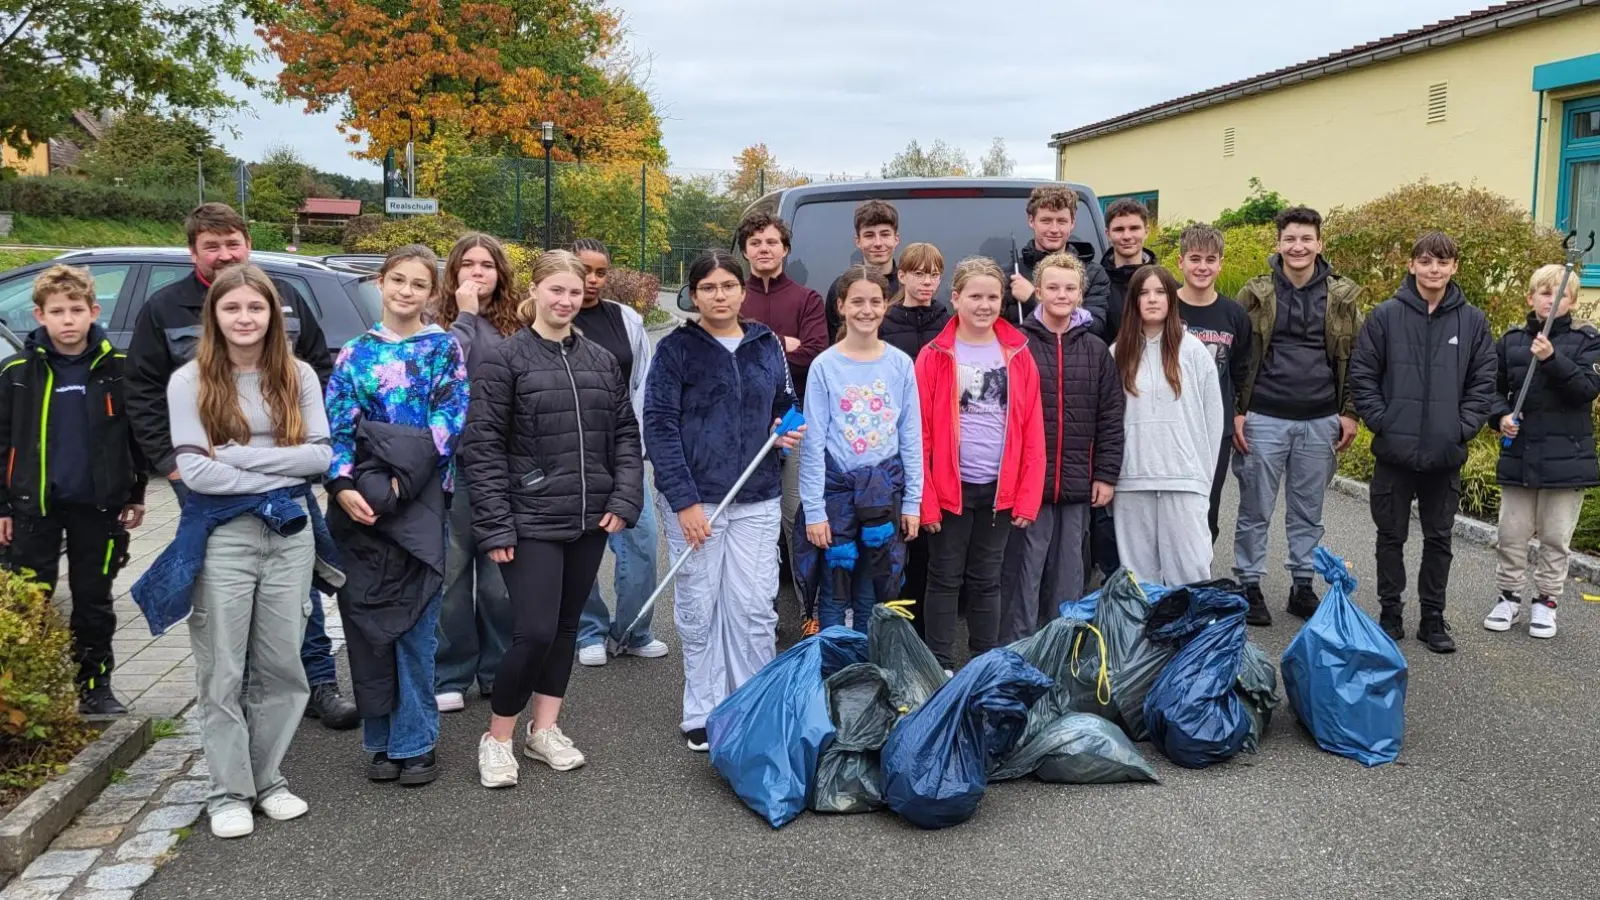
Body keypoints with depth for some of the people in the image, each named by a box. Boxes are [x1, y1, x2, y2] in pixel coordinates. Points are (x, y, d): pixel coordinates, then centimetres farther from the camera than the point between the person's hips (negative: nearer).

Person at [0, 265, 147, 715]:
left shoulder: (117, 368, -2)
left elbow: (137, 433, 5)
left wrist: (136, 494, 6)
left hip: (98, 503, 0)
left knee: (94, 600, 9)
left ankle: (95, 686, 19)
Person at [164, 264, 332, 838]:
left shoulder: (298, 376, 5)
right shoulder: (190, 382, -2)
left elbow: (320, 454, -5)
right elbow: (194, 469, -11)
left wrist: (240, 454, -12)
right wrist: (280, 472, -11)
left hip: (290, 532, 2)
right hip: (222, 536, -2)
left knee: (281, 664, 9)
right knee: (223, 670, 4)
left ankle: (268, 779, 23)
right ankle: (229, 792, 16)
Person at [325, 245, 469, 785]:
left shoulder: (445, 349, 3)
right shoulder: (355, 353, 10)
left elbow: (448, 426, -5)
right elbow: (336, 425, 5)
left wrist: (397, 484, -13)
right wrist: (343, 485, -12)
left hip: (420, 502, -2)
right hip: (360, 506, 3)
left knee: (415, 624, -2)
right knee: (366, 620, 6)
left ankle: (415, 741, 9)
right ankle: (381, 739, 19)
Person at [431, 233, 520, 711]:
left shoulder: (513, 325, 9)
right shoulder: (440, 322, 0)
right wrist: (466, 316, -9)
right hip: (453, 462, -3)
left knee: (500, 572, 10)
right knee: (452, 570, 4)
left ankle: (496, 670, 23)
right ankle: (450, 676, 16)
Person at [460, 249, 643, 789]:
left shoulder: (601, 360, 9)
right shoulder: (507, 359, -5)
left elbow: (625, 434, 12)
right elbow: (482, 446, -7)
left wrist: (624, 500, 0)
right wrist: (495, 525, -12)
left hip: (590, 521, 5)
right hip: (532, 521, -5)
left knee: (567, 625, 12)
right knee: (536, 631, -9)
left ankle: (544, 730, 26)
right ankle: (497, 738, 11)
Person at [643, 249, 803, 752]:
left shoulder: (767, 345, 9)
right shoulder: (675, 349, -2)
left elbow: (786, 402, 24)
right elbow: (659, 427, -8)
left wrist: (791, 428, 0)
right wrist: (684, 500, -15)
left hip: (757, 498, 3)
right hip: (693, 498, -3)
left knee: (755, 608, 4)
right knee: (699, 608, 6)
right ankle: (703, 715, 18)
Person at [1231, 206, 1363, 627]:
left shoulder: (1342, 297, 5)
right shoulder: (1255, 294, 0)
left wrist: (1350, 412, 3)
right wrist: (1236, 411, -5)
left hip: (1321, 422, 2)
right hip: (1264, 419, -2)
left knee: (1308, 512, 11)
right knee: (1256, 510, 5)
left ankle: (1303, 586, 23)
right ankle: (1249, 587, 16)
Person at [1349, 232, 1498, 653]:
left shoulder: (1473, 321, 2)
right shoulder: (1386, 315, -3)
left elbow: (1483, 382, 5)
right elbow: (1362, 374, -2)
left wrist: (1463, 427, -5)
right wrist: (1379, 421, -9)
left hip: (1446, 455, 1)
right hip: (1395, 452, -1)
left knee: (1439, 539, 11)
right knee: (1391, 536, 9)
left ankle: (1433, 618, 21)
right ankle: (1390, 613, 21)